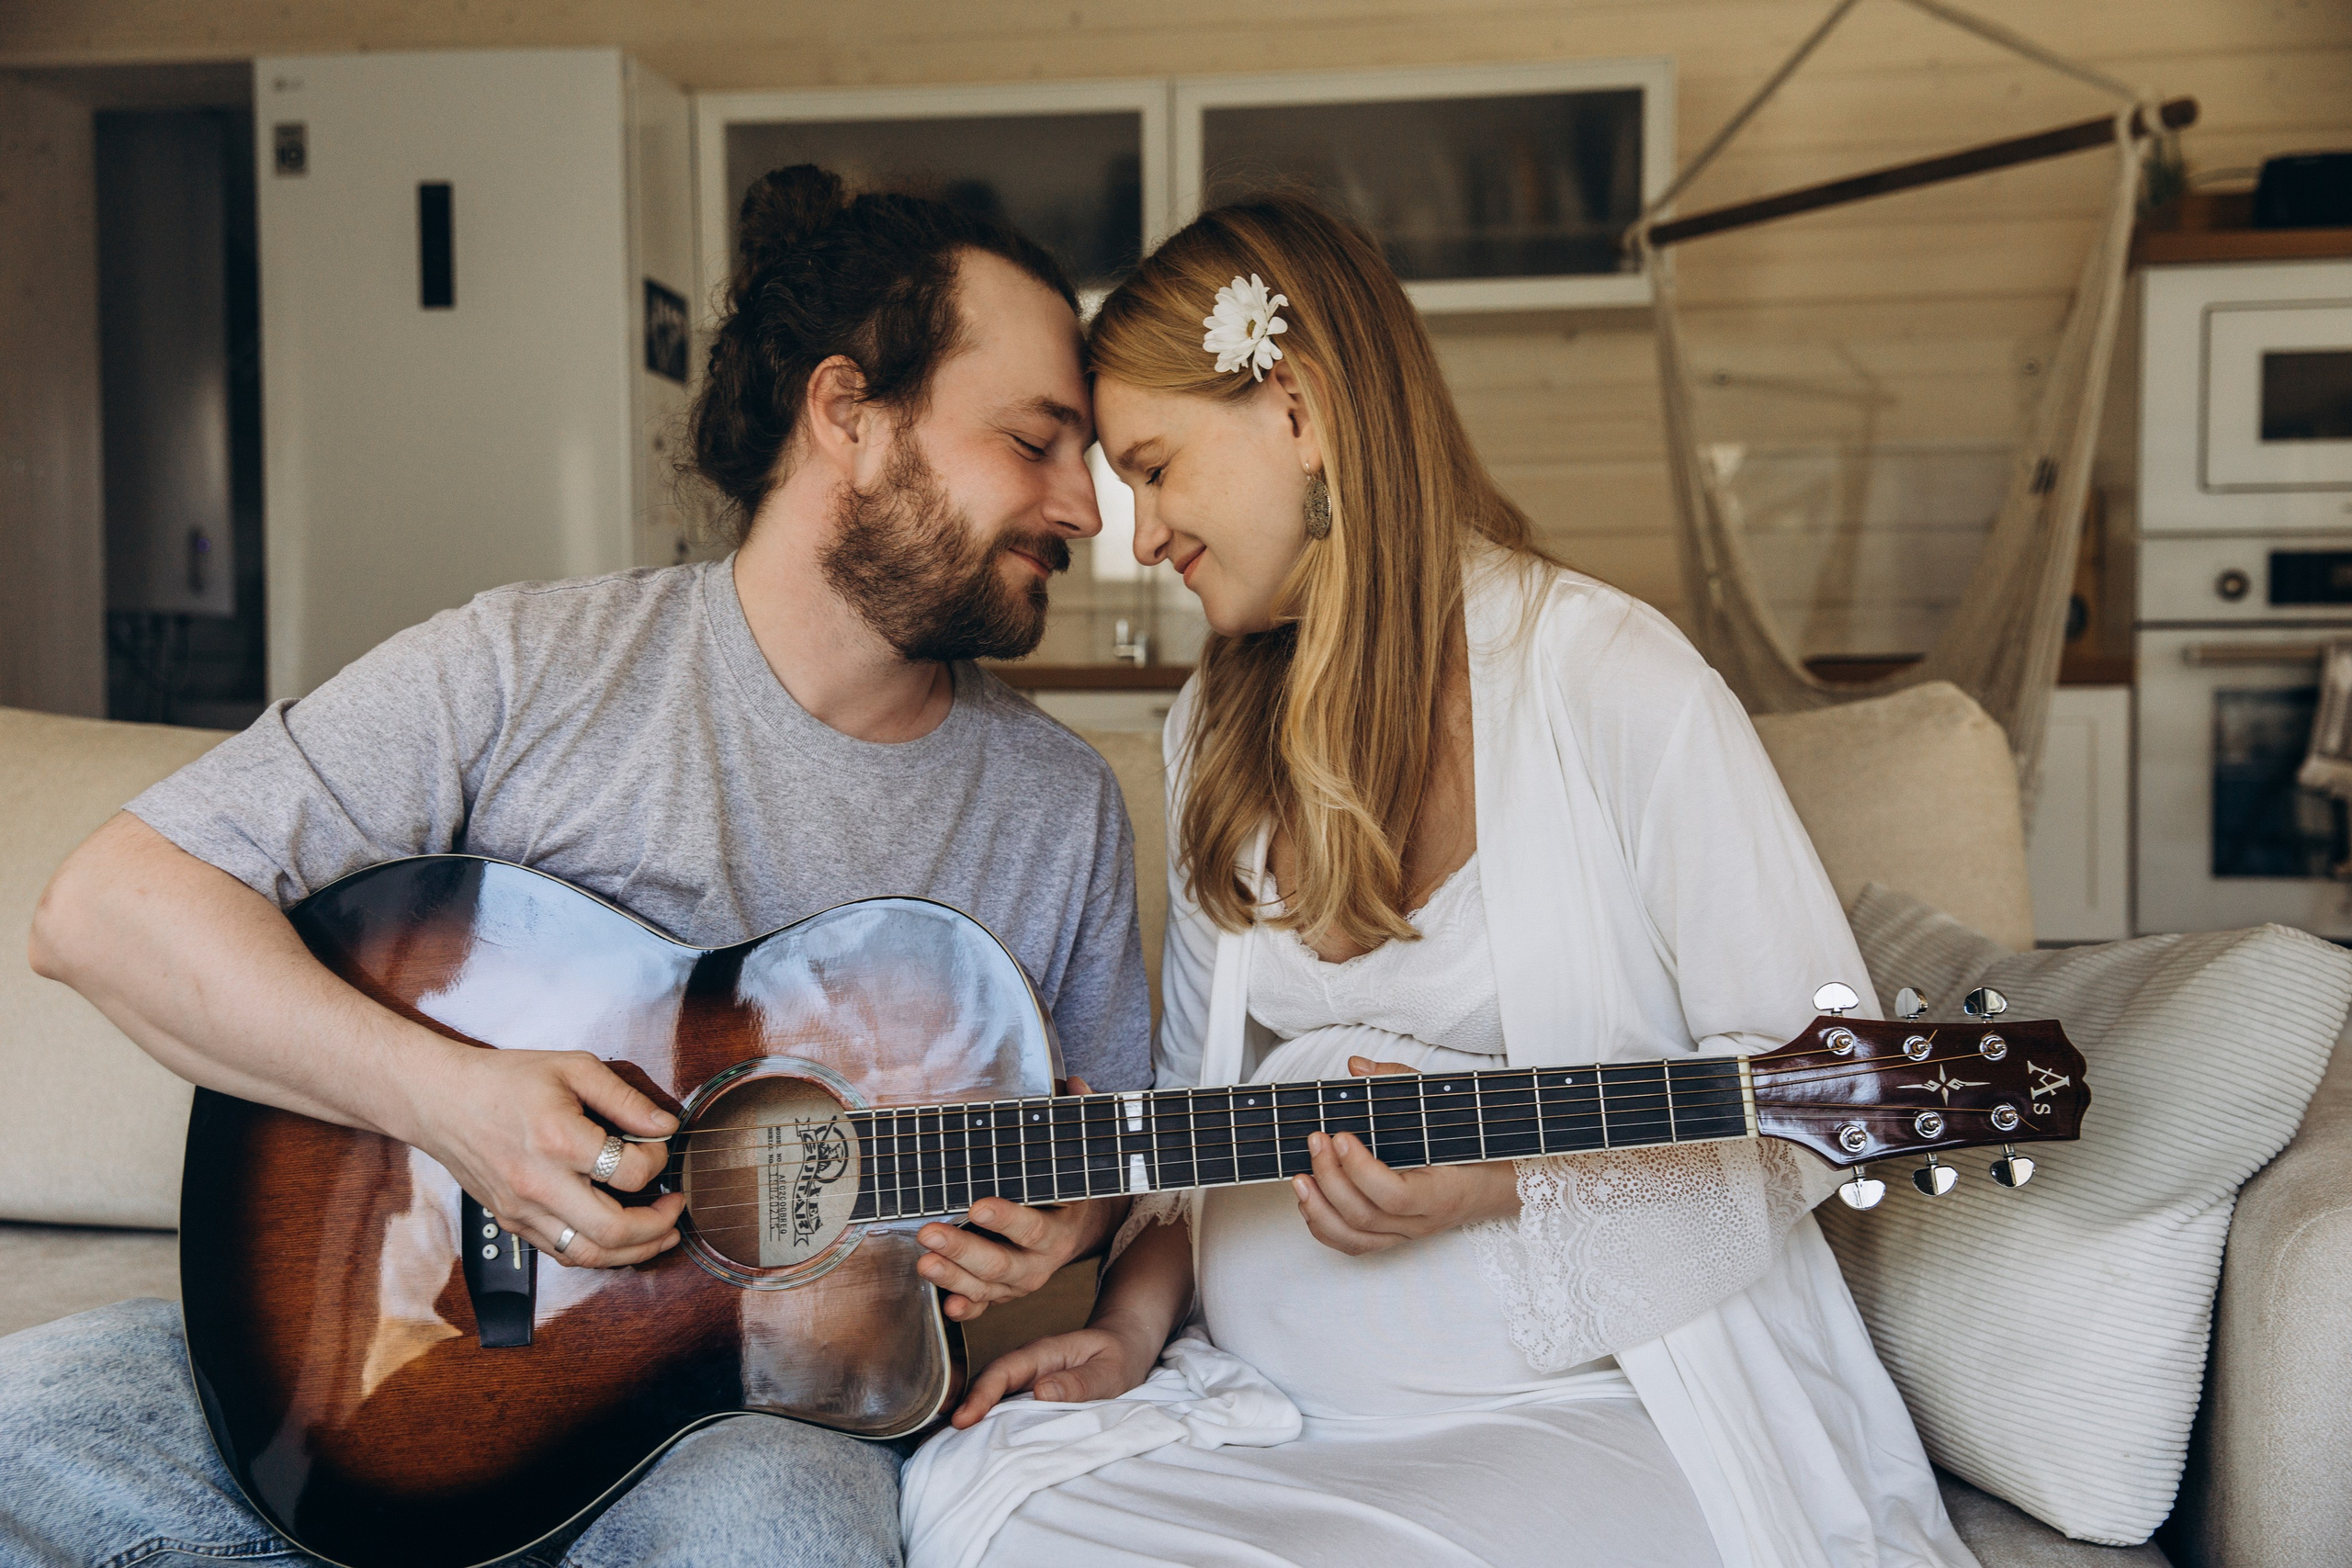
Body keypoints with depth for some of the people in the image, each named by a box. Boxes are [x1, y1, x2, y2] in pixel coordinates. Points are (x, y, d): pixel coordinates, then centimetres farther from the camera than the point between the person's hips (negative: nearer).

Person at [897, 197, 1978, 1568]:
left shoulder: (1613, 680, -12)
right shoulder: (1221, 731, 10)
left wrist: (1504, 1174, -21)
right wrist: (1134, 1317, -2)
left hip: (1584, 1402, -4)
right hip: (1262, 1394, 5)